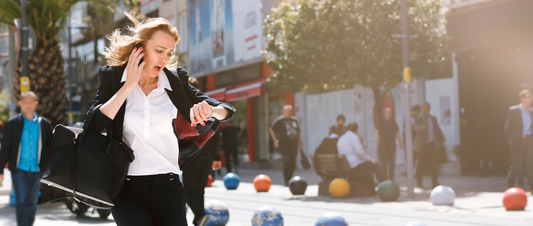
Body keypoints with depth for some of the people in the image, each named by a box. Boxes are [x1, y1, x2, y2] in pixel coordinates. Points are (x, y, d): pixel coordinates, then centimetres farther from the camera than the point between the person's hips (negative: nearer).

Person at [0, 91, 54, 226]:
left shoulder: (44, 124, 7)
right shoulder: (12, 123, 2)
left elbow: (50, 147, 10)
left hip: (36, 170, 2)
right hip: (19, 169, -2)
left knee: (32, 203, 9)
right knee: (21, 201, -11)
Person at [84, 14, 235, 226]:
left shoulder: (175, 80, 7)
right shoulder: (113, 77, 4)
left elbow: (226, 111, 7)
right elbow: (93, 126, -10)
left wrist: (210, 110, -16)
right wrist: (129, 86, -9)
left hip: (167, 186, 2)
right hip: (128, 188, -2)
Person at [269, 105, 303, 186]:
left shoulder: (295, 120, 17)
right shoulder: (280, 120, 1)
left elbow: (298, 133, 25)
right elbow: (271, 129, 4)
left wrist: (300, 143, 17)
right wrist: (275, 140, -4)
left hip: (293, 144, 5)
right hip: (283, 144, -5)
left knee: (293, 163, 2)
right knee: (287, 159, -22)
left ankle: (289, 180, 18)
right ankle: (286, 180, -16)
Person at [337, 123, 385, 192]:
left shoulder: (340, 138, 15)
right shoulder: (353, 136, -12)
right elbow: (359, 152, -21)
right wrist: (370, 159, -7)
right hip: (355, 166, -9)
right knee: (377, 167, 2)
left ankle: (372, 189, 32)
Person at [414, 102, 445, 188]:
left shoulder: (433, 118, 15)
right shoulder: (418, 119, -1)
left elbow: (437, 129, 16)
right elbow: (416, 127, -21)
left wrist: (442, 137, -2)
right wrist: (420, 127, -46)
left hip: (433, 144, 3)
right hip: (423, 144, -3)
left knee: (434, 163, -6)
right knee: (421, 163, 2)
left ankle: (435, 182, -5)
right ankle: (419, 181, 20)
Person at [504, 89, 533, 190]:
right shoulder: (513, 110, -1)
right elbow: (508, 127, 0)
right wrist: (510, 140, -5)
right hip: (517, 140, -3)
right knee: (516, 164, 2)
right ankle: (510, 183, 23)